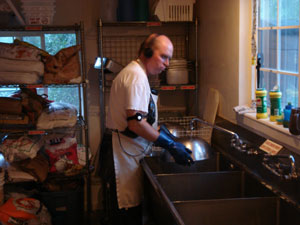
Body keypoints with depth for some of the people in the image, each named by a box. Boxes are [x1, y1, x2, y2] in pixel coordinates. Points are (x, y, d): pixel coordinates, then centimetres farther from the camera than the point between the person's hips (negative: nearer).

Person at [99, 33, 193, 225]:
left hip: (129, 152, 11)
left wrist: (168, 137, 12)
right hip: (123, 154, -11)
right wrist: (171, 146, -20)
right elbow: (135, 123, -25)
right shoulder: (136, 76, -16)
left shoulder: (136, 74, 18)